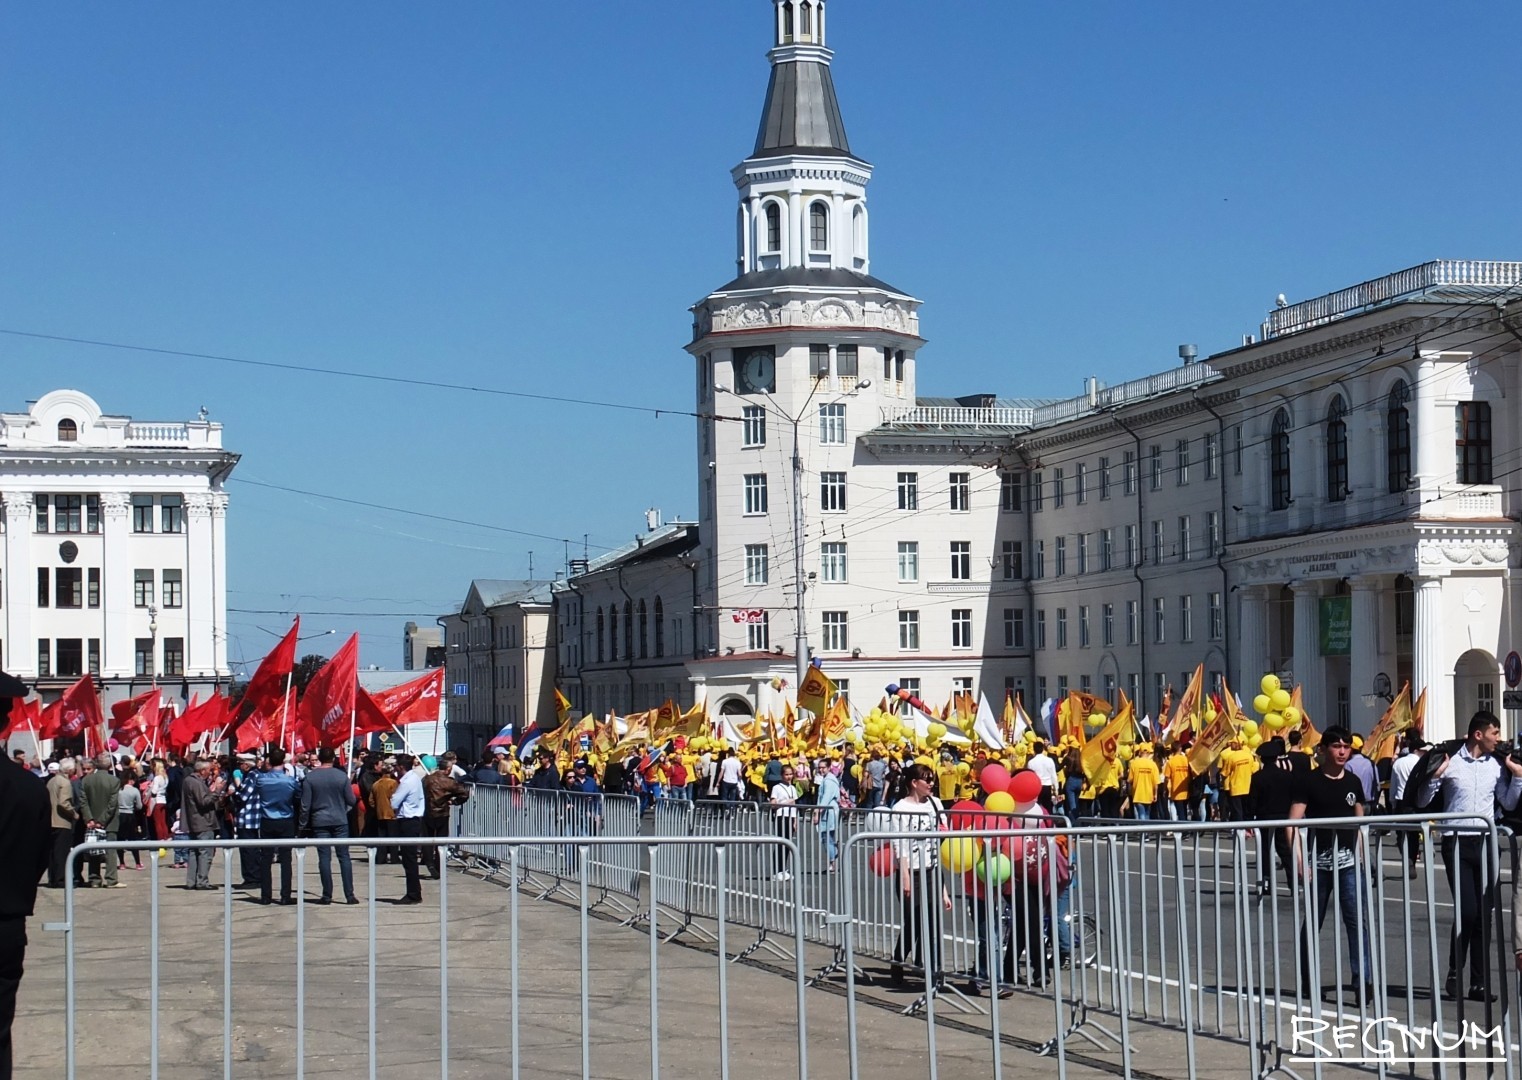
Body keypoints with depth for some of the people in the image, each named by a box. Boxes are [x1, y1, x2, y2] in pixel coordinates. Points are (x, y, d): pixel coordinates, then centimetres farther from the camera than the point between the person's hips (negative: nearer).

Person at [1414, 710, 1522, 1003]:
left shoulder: (1497, 765, 8)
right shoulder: (1450, 762, -3)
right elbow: (1422, 801, 1)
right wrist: (1435, 776, -14)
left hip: (1486, 842, 4)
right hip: (1457, 843, -4)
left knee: (1484, 915, 4)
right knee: (1467, 911, -12)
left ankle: (1479, 983, 9)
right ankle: (1454, 974, 5)